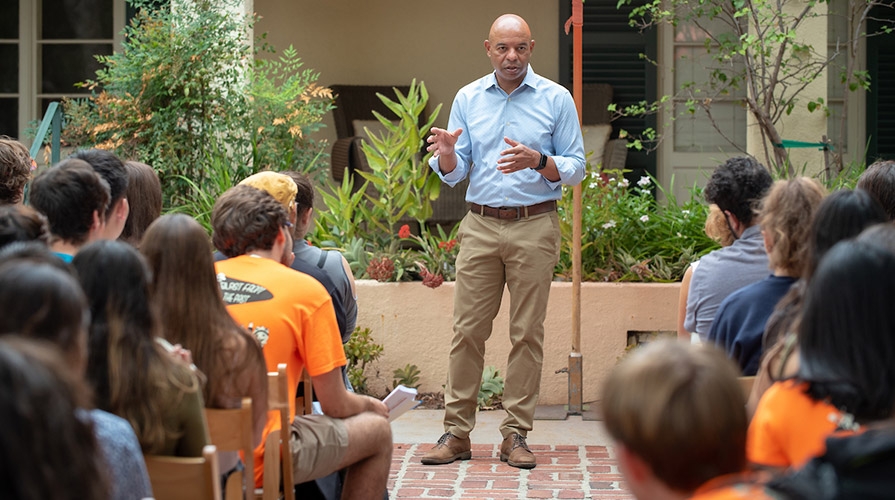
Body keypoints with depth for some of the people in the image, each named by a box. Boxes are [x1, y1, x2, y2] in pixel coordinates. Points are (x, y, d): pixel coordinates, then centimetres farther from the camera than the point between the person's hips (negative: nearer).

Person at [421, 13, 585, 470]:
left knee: (527, 333, 0)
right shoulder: (468, 99, 10)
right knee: (467, 330, -1)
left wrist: (537, 161, -18)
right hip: (481, 226, 2)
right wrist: (447, 155, -15)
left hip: (535, 229, -2)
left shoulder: (556, 99, 2)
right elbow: (453, 174, 8)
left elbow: (576, 169, 0)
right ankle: (457, 431, 4)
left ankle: (515, 434, 6)